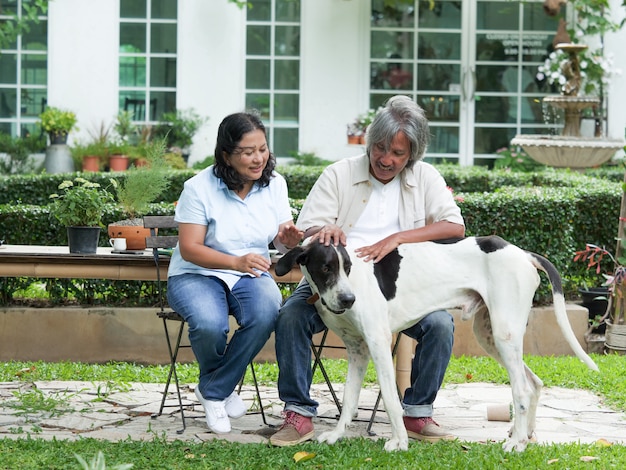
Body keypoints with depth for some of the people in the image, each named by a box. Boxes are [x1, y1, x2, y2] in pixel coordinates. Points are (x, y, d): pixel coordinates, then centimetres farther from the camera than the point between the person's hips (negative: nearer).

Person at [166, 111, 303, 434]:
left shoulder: (274, 184, 1)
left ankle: (214, 392, -12)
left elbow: (282, 241, 4)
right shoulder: (200, 188, -12)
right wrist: (237, 262, -30)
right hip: (197, 275, -3)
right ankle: (222, 388, 0)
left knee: (266, 312, -33)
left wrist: (289, 240, -22)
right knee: (209, 323, -36)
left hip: (251, 275, 3)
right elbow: (189, 248, -15)